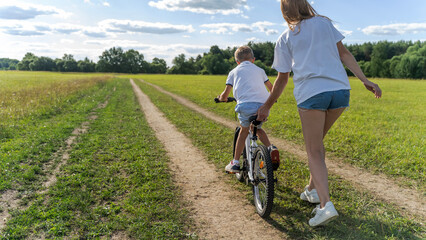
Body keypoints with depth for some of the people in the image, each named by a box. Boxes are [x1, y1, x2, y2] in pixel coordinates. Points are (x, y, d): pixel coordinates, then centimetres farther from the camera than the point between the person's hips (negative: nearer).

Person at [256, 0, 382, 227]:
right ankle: (312, 189, 29)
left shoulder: (284, 38, 11)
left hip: (310, 93, -4)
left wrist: (267, 106, 19)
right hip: (340, 90, 4)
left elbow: (282, 79, 10)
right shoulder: (324, 23, 19)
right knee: (317, 140, 21)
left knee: (314, 151, 2)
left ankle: (325, 204, -13)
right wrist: (365, 80, 7)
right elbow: (343, 53, 10)